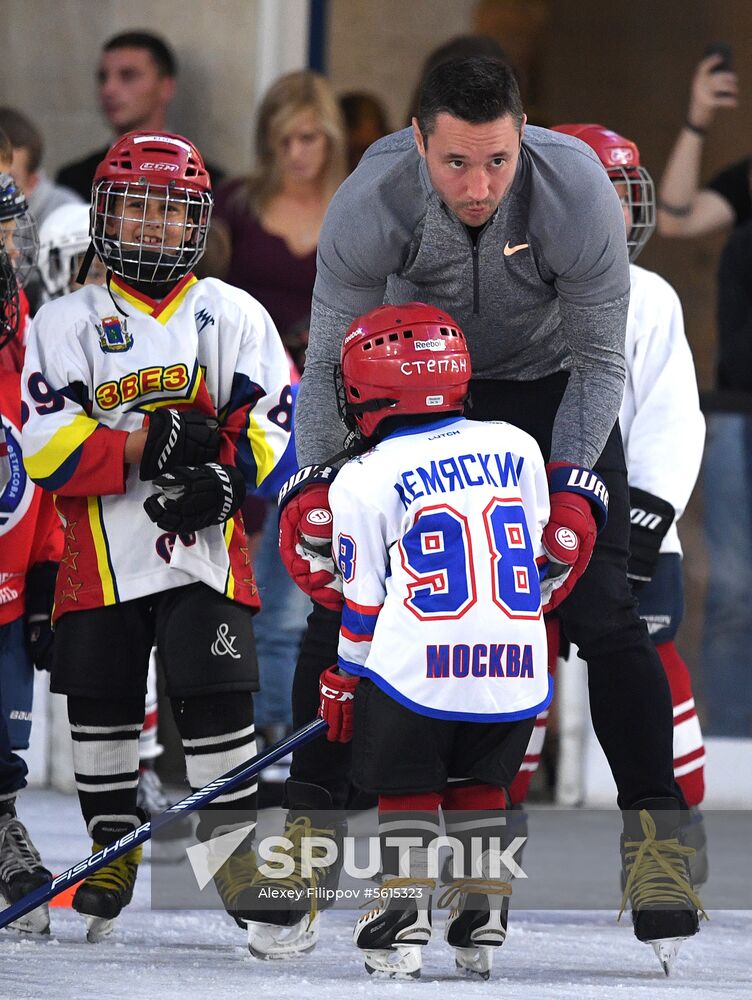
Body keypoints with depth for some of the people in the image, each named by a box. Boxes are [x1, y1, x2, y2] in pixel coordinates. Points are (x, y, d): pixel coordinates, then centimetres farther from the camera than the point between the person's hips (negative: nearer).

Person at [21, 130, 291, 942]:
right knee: (100, 705, 6)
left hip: (206, 549, -1)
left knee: (215, 694, -10)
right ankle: (111, 854, 21)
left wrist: (228, 474, -15)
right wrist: (144, 445, -19)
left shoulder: (233, 316, 8)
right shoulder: (66, 323, 4)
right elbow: (46, 448, -7)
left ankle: (234, 842, 0)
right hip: (99, 553, 1)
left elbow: (277, 422, 4)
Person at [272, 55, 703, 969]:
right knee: (340, 591, -8)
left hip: (548, 385, -1)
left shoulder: (578, 195, -32)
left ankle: (656, 828, -5)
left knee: (602, 609, -12)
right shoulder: (371, 205, -30)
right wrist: (313, 486, -28)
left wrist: (569, 483, -28)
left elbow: (600, 362, -19)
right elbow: (332, 358, -18)